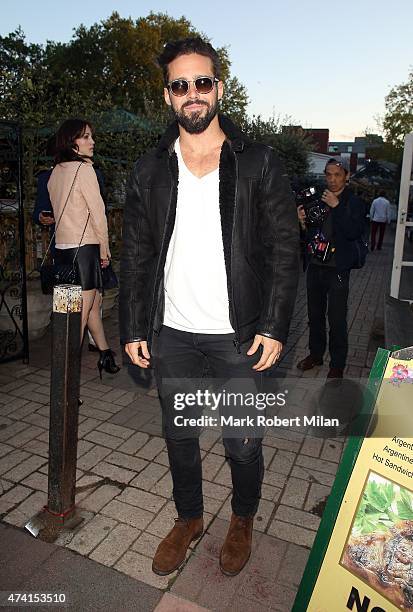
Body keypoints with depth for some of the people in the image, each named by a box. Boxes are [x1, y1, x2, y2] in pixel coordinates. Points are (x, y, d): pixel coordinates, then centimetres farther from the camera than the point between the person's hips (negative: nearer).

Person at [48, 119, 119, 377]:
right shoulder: (84, 168, -11)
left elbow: (61, 211, 12)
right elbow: (97, 212, -12)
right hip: (84, 246, -8)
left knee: (95, 302, 17)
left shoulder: (56, 172, 12)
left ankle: (106, 354, 28)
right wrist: (105, 247, -2)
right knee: (82, 310, -2)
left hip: (63, 246, 9)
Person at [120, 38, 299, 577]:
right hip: (171, 335, 3)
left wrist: (274, 327, -10)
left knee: (244, 445, 11)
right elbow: (135, 258, 6)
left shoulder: (260, 165, -3)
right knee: (179, 436, 18)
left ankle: (242, 522, 42)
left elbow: (284, 252, -3)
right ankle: (189, 519, 44)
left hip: (238, 336, -2)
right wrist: (133, 329, 3)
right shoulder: (149, 172, 5)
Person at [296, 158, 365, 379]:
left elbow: (355, 232, -20)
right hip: (315, 266, 5)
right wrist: (303, 221, -6)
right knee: (315, 314, 17)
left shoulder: (353, 202, -5)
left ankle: (337, 365, 14)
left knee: (337, 320, 0)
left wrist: (337, 207, -21)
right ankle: (316, 354, 35)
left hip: (337, 269, -5)